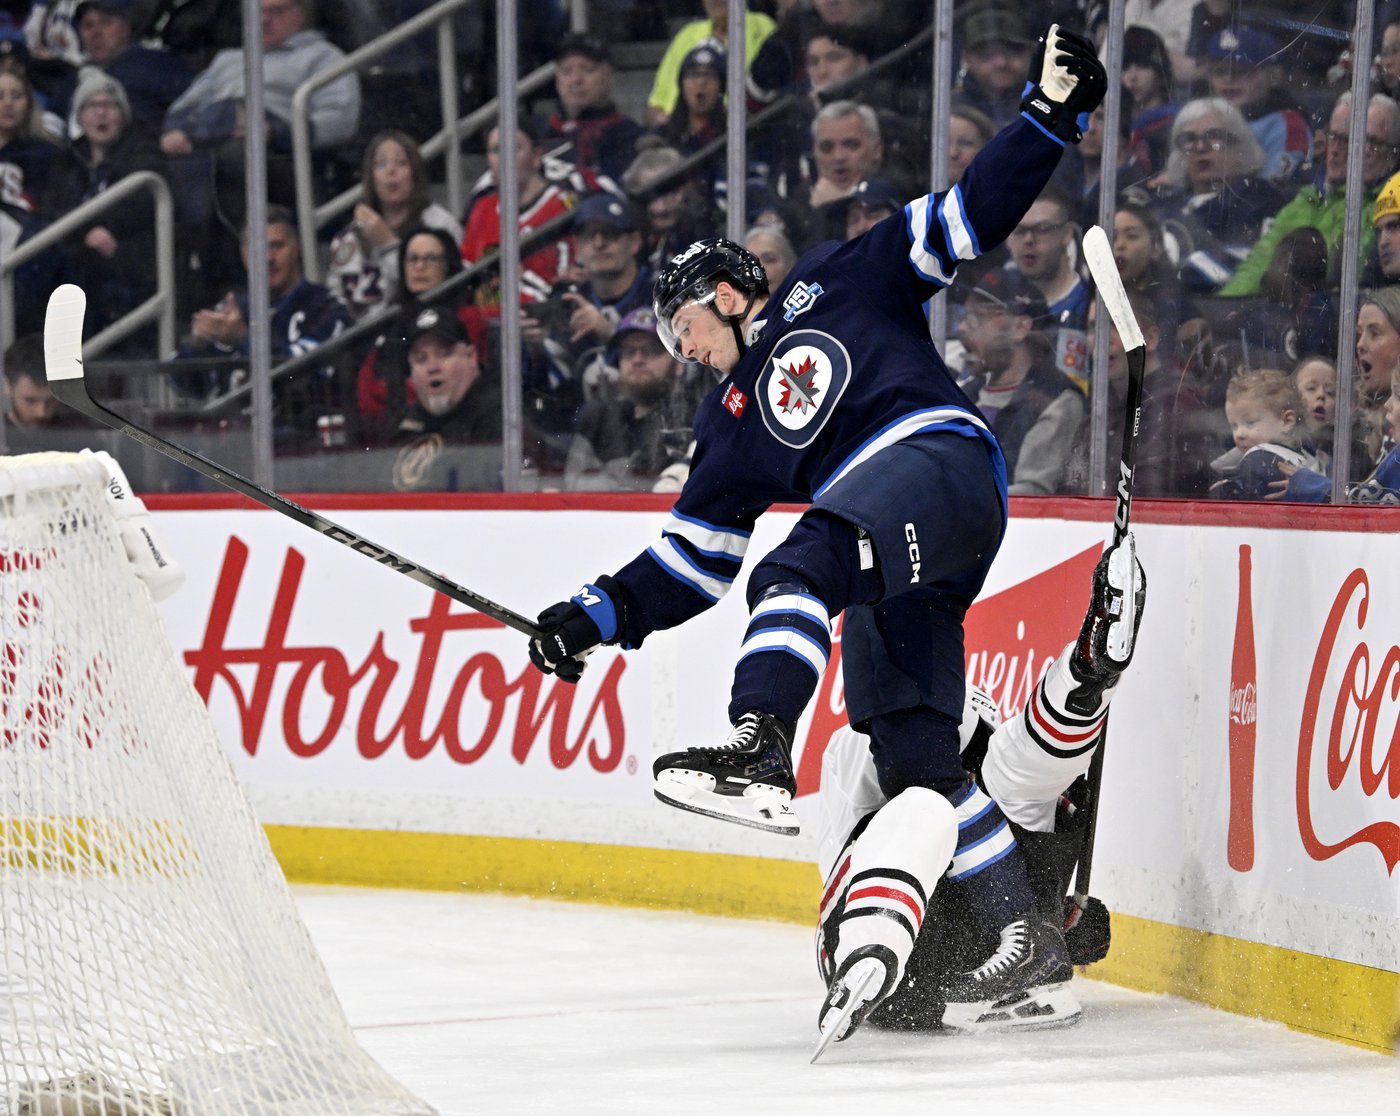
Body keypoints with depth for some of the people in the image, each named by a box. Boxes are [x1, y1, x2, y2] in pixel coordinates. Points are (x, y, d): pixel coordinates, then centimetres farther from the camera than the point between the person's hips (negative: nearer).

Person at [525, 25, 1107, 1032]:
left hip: (941, 463, -7)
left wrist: (1050, 111, 0)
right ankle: (1023, 935, 0)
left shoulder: (839, 284, 15)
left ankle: (760, 748, -51)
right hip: (892, 566, 7)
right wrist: (595, 616, 13)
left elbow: (971, 215, 11)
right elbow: (691, 558, 23)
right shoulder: (732, 425, 28)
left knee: (800, 567, -32)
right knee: (912, 752, -2)